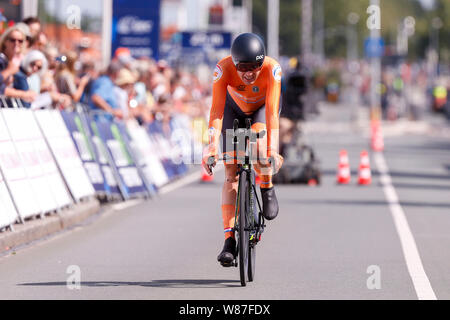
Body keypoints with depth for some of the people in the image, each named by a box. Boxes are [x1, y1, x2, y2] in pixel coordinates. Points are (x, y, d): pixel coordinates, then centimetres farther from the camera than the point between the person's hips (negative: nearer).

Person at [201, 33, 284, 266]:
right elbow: (216, 110, -39)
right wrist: (212, 147, -51)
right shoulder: (224, 68, -35)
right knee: (231, 173, -9)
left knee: (258, 144, -35)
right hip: (235, 107, 1)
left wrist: (273, 150, -52)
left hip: (262, 108, -1)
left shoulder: (272, 69, -37)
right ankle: (229, 240, -9)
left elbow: (272, 112, -42)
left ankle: (267, 189, -5)